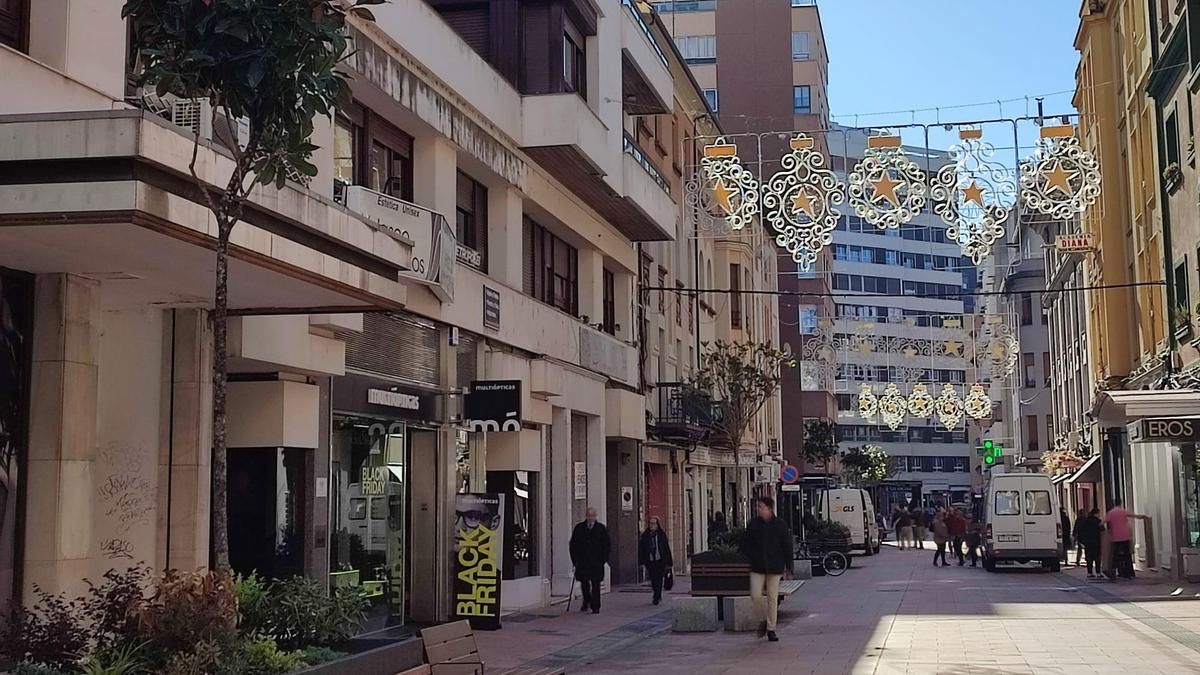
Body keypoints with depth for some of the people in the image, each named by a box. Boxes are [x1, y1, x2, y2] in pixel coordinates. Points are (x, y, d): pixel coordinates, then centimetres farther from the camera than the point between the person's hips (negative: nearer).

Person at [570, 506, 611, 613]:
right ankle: (586, 601, 30)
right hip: (582, 561, 1)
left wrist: (603, 559, -1)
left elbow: (607, 545, 7)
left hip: (597, 562, -1)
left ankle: (595, 607, 0)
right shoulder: (579, 528, 4)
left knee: (595, 584, -3)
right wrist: (575, 559, -1)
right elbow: (573, 544, 7)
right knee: (584, 582, 7)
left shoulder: (601, 528, 3)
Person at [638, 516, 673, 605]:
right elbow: (641, 549, 3)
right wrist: (642, 562, -3)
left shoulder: (662, 534, 2)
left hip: (660, 561, -2)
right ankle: (658, 597, 25)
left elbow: (666, 548, 3)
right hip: (650, 561, 2)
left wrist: (668, 563, 1)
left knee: (658, 580, -9)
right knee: (653, 581, 8)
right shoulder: (645, 535, 4)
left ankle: (656, 597, -8)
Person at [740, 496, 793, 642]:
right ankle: (765, 619, 17)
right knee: (755, 595, -9)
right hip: (757, 567, 1)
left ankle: (771, 629, 12)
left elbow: (787, 546, 3)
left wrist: (788, 566, 0)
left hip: (775, 567, -1)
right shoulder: (753, 524, 2)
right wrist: (753, 557, -1)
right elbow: (745, 545, 11)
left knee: (772, 597, 2)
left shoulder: (780, 525, -2)